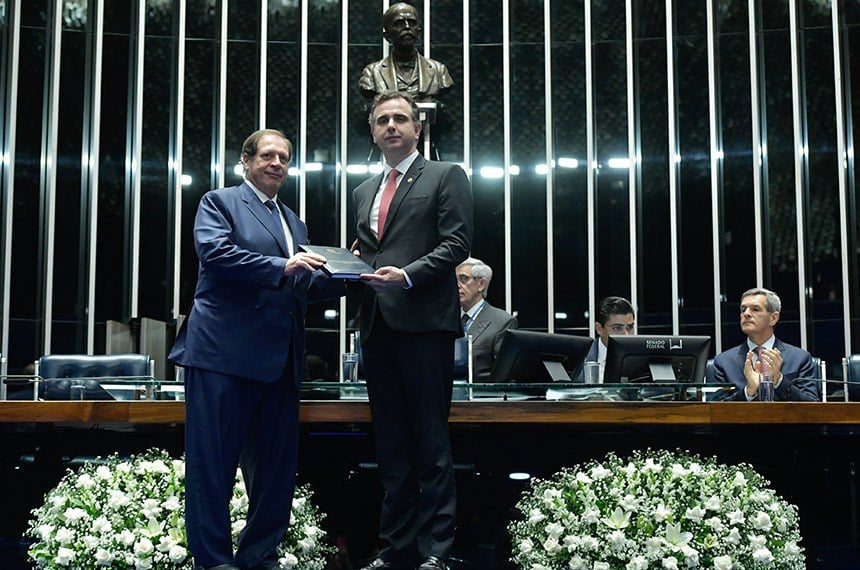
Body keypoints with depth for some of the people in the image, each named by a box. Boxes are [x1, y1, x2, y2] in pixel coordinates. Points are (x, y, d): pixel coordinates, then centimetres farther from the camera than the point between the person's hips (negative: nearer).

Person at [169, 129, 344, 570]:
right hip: (225, 352, -7)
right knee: (214, 459, -3)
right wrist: (281, 267, -19)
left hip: (279, 360, 7)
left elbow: (305, 288, 20)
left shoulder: (294, 222, 24)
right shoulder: (220, 202, 4)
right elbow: (215, 252, -14)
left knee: (276, 463, 9)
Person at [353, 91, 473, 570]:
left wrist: (408, 274, -17)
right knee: (391, 442, 9)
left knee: (431, 441, -4)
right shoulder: (365, 191, 23)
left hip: (425, 322, -6)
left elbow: (457, 243, -6)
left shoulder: (446, 176, 5)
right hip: (378, 326, 6)